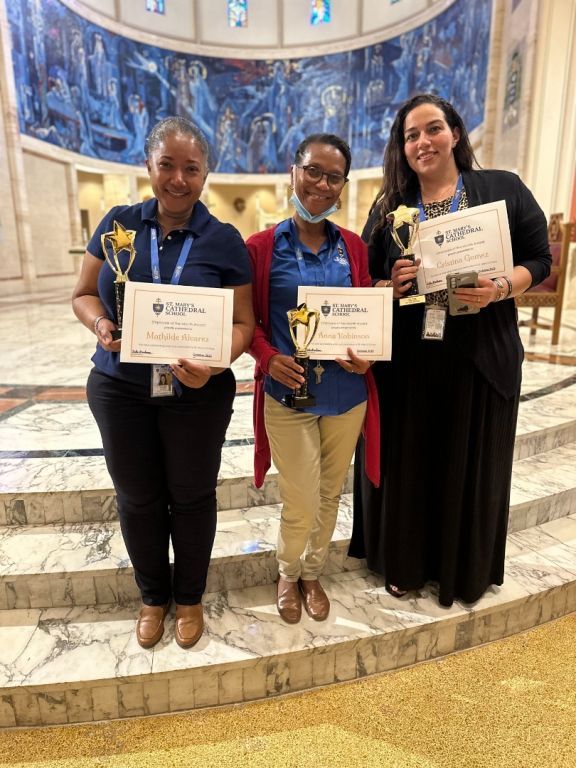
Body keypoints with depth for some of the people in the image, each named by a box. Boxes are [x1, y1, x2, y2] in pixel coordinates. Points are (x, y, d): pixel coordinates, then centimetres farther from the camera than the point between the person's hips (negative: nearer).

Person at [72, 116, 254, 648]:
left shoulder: (224, 241, -5)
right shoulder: (118, 223, 1)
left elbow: (242, 323, -7)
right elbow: (83, 294, 6)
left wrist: (213, 365, -25)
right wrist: (100, 323, -17)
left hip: (198, 394, -2)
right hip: (119, 390, 2)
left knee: (192, 495, 12)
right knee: (137, 497, 15)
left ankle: (190, 597, 39)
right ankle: (154, 596, 41)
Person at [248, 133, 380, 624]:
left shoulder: (353, 247, 3)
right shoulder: (262, 247, -5)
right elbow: (249, 321, 0)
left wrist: (367, 355, -11)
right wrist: (269, 358, -18)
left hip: (346, 394, 4)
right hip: (288, 394, -3)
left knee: (331, 494, 17)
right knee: (301, 506, 4)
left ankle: (313, 573, 44)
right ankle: (288, 574, 38)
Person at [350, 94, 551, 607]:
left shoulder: (504, 189, 3)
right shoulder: (389, 206, 8)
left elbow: (538, 259, 2)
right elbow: (366, 281, 8)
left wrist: (500, 289, -18)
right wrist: (392, 285, -14)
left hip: (480, 357, -1)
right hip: (405, 359, 2)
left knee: (469, 463, 11)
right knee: (405, 462, 10)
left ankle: (463, 570, 34)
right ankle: (404, 563, 33)